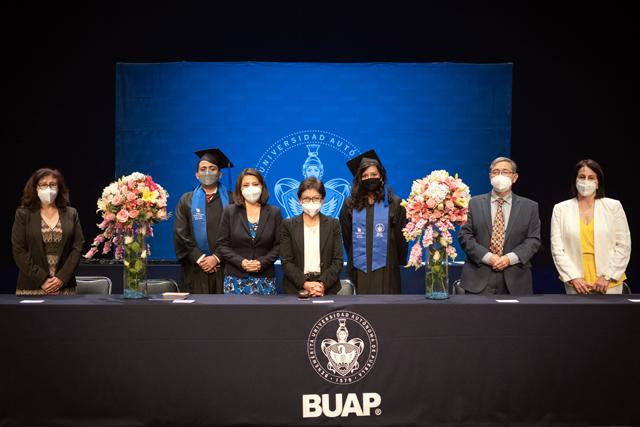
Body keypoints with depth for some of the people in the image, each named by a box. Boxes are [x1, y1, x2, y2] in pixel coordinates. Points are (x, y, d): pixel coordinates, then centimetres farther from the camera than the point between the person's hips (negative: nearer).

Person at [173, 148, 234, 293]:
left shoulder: (230, 200, 5)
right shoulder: (186, 201, 9)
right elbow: (181, 235, 2)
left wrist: (217, 258, -10)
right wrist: (200, 259, -8)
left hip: (223, 269, -1)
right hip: (195, 270, 1)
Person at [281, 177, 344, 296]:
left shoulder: (333, 224, 6)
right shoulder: (289, 225, 4)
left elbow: (338, 260, 1)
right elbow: (286, 262, -2)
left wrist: (323, 284, -12)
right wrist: (305, 284, -14)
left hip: (327, 289, 1)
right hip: (296, 289, 0)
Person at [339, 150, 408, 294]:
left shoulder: (394, 204, 0)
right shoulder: (350, 205, 6)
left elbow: (401, 237, 3)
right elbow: (346, 237, 12)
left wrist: (399, 260, 4)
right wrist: (352, 259, 13)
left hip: (385, 269, -2)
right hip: (359, 269, 2)